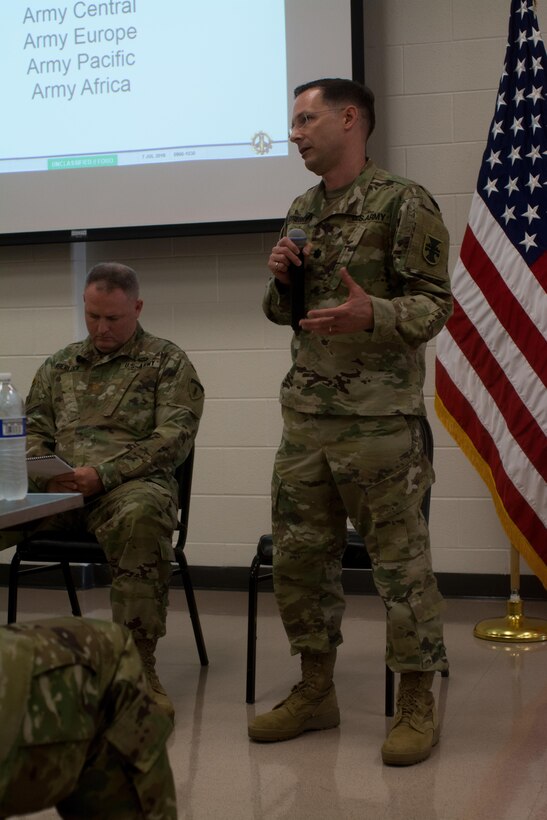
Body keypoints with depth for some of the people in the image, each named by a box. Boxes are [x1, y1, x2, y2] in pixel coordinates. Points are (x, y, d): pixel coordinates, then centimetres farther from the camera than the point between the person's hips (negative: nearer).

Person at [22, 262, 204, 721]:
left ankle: (140, 666, -32)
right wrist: (45, 473, -2)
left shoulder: (168, 363, 10)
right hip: (57, 489, 4)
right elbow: (34, 430, 22)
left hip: (133, 483, -4)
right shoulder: (60, 365, 25)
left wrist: (103, 474, -14)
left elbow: (173, 438, -2)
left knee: (139, 516, -41)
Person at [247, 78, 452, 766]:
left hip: (378, 418, -7)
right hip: (304, 413, 7)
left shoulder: (403, 204, -6)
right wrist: (281, 279, 0)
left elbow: (434, 304, -10)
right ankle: (315, 692, 24)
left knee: (399, 557, -1)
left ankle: (416, 703, 12)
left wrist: (373, 314, -28)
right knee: (297, 554, 10)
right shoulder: (300, 211, 15)